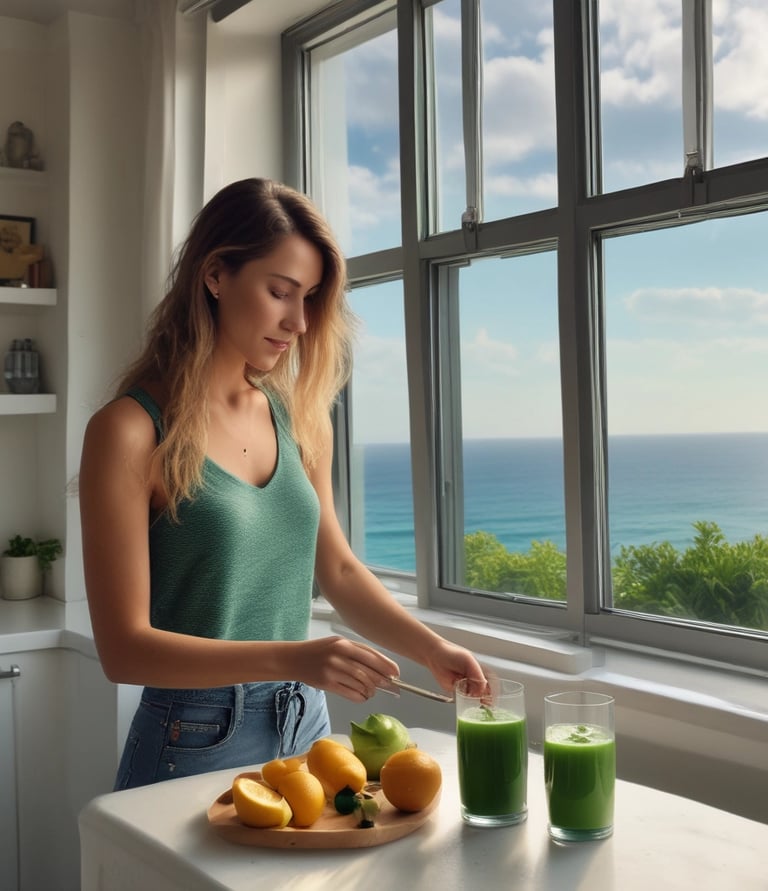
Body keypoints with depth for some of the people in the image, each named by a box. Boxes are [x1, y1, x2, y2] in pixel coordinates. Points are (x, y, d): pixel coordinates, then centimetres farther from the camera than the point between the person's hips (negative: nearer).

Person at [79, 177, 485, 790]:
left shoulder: (300, 417, 2)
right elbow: (124, 647, -16)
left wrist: (431, 649, -2)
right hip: (196, 741, -5)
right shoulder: (130, 430, -14)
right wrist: (290, 658, -26)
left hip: (305, 727, 5)